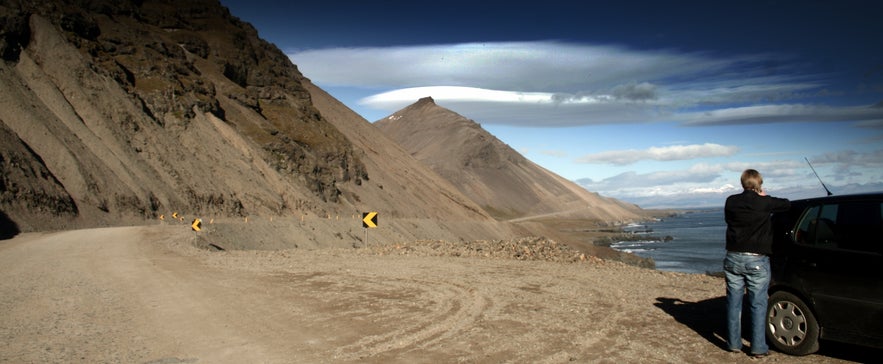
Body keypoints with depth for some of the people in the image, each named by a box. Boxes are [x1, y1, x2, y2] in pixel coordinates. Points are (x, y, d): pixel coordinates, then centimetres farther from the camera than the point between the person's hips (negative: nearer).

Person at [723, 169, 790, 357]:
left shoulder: (731, 202, 2)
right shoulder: (764, 202, -8)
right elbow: (787, 204, 7)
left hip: (733, 258, 3)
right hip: (756, 261, -3)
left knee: (733, 302, 10)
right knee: (758, 305, 3)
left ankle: (734, 343, 16)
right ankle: (758, 348, 5)